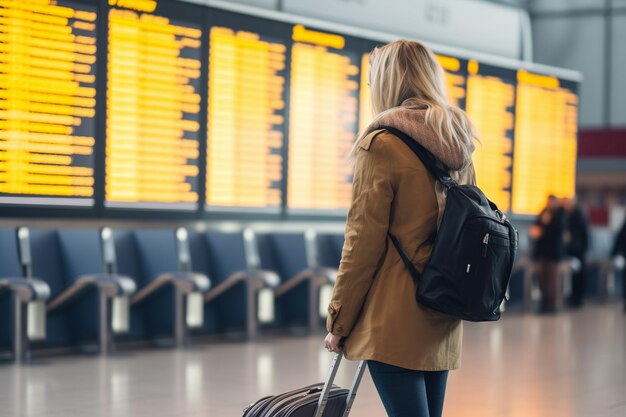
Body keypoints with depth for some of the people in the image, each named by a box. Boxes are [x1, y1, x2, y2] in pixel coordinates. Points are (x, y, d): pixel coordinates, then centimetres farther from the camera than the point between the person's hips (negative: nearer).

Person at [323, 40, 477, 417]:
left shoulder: (383, 144, -11)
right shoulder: (459, 148, 11)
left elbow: (363, 244, -12)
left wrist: (339, 322, -4)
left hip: (394, 322, -8)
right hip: (444, 322, 8)